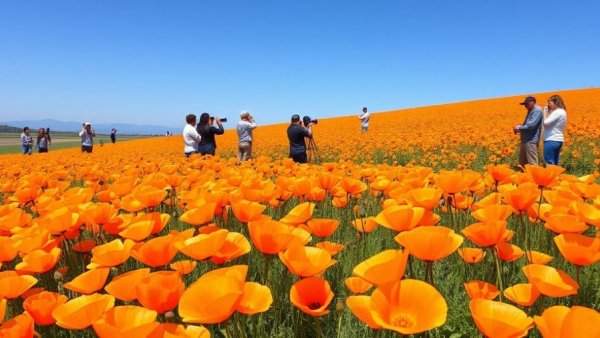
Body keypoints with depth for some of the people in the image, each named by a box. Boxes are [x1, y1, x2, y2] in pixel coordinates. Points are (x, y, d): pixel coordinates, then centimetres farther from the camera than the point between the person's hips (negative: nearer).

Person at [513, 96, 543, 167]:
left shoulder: (537, 110, -11)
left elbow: (531, 125, -21)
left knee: (532, 163, -9)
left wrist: (519, 127, -7)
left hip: (531, 141, -10)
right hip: (526, 140, 10)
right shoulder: (530, 111, 20)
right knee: (522, 163, 14)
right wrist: (519, 127, 6)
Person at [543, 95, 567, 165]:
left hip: (552, 141, -10)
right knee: (554, 163, 13)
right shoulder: (562, 112, 17)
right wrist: (549, 112, 11)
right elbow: (551, 123, 16)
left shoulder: (558, 112, -15)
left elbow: (546, 123, -20)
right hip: (557, 140, 10)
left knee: (549, 164, -9)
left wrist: (545, 112, -7)